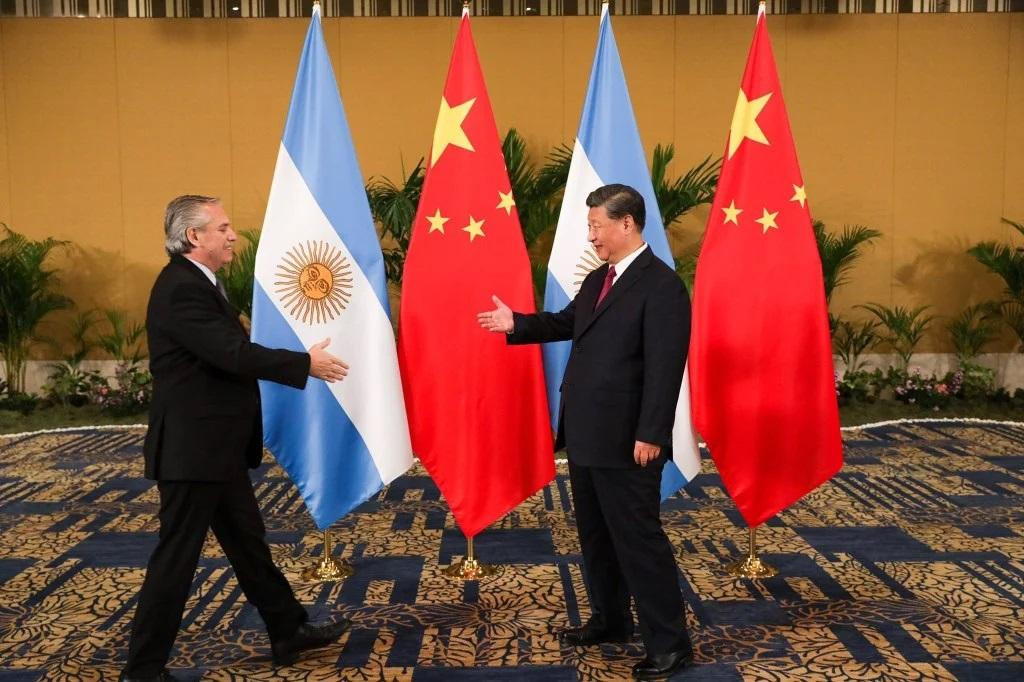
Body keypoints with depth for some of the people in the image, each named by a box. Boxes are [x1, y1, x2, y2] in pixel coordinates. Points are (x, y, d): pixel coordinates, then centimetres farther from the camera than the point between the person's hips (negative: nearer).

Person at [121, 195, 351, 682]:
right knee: (177, 557, 1)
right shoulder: (182, 288, -20)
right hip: (192, 449, -10)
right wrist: (306, 364, -18)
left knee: (248, 543, 18)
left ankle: (289, 632, 30)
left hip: (215, 446, 10)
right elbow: (233, 353, -27)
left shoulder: (198, 283, 13)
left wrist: (298, 363, 13)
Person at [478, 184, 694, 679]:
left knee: (638, 538, -1)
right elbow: (566, 323, 26)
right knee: (595, 535, 19)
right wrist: (517, 323, 14)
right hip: (585, 435, 9)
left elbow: (665, 367, -20)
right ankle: (609, 620, 36)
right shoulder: (596, 280, 13)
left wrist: (650, 435, -22)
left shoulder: (662, 285, -15)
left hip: (625, 441, -9)